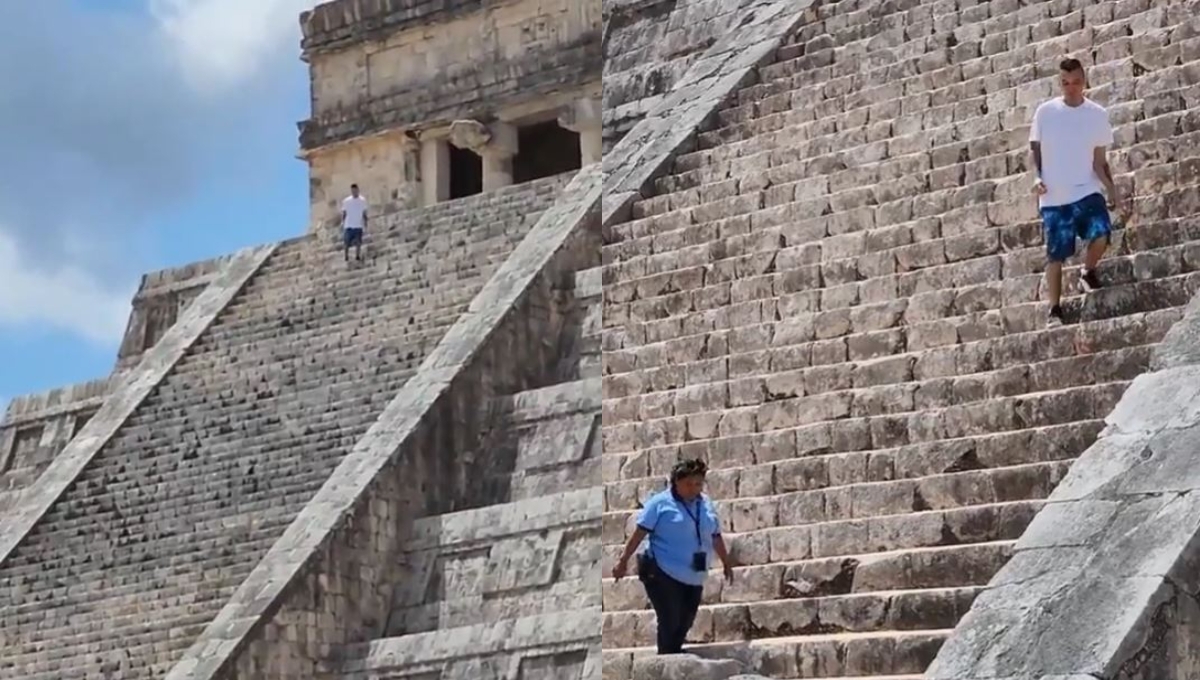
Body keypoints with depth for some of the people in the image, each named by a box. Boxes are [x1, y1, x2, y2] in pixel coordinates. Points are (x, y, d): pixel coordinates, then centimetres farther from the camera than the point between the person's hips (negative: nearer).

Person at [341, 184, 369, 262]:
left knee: (358, 242, -3)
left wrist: (365, 223, 3)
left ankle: (358, 256, 5)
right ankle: (346, 257, 12)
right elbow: (344, 213, 6)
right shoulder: (346, 201, 2)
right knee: (346, 242, 1)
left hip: (358, 226, 0)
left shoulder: (362, 200, 3)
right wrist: (342, 223, 0)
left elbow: (364, 214, 8)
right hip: (348, 225, 0)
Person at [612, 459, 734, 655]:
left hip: (694, 578, 6)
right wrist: (623, 561, -12)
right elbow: (640, 532, -9)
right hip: (663, 575, -6)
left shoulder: (706, 505, 11)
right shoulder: (661, 503, -7)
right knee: (670, 623, -9)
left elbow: (716, 537, 21)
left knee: (684, 624, 7)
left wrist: (727, 563, 27)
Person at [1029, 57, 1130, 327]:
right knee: (1055, 254, 0)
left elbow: (1099, 161, 3)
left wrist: (1114, 192, -6)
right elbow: (1034, 149, 9)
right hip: (1053, 197, 0)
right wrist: (1037, 176, -8)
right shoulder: (1045, 112, 0)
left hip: (1087, 191, 0)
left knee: (1101, 234, -23)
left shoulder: (1098, 115, 1)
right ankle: (1055, 310, 12)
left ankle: (1087, 273, 8)